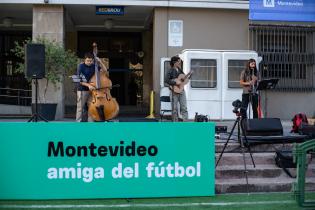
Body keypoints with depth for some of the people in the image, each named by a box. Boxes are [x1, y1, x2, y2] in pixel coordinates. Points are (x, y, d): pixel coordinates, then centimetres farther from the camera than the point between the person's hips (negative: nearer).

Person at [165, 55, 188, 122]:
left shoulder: (180, 70, 12)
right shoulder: (170, 71, -7)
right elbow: (166, 80, -18)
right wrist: (175, 82, -22)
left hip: (181, 90, 5)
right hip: (175, 91, -5)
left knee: (184, 108, 1)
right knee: (175, 109, 3)